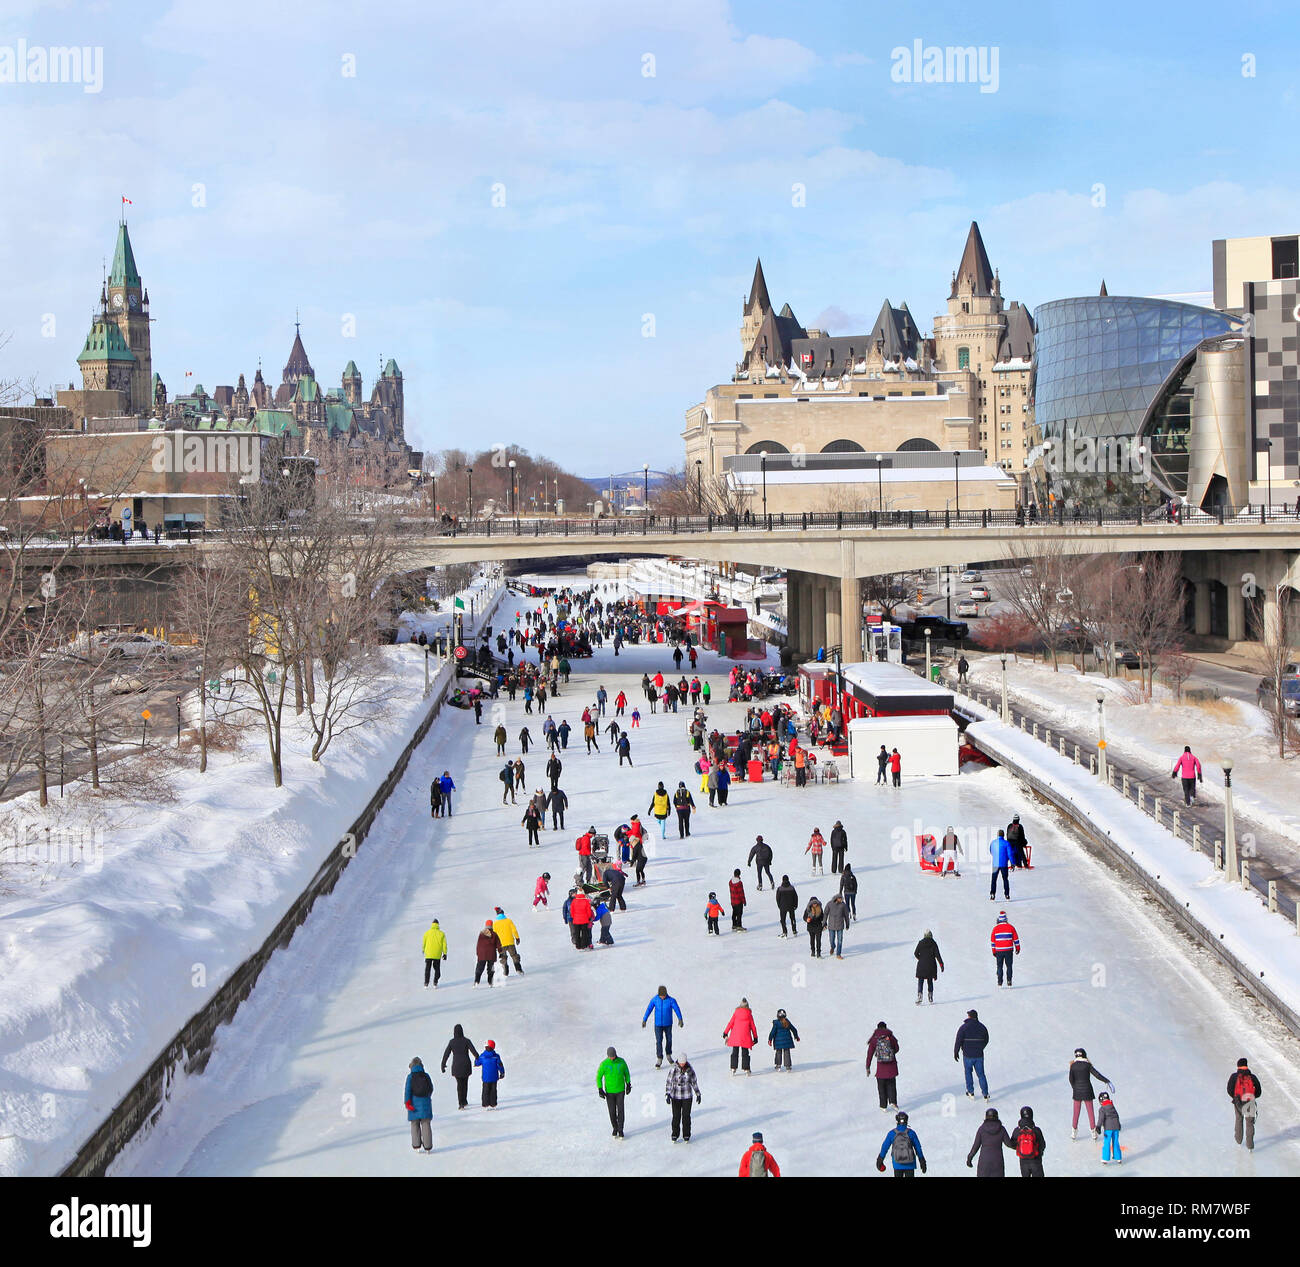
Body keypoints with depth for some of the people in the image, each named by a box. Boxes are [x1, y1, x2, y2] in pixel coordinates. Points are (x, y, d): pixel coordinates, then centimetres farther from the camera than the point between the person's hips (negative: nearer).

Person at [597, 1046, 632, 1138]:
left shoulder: (621, 1061, -7)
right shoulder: (604, 1064, -12)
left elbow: (626, 1073, 9)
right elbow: (598, 1077, -2)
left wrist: (628, 1084, 10)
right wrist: (600, 1089, -7)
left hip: (620, 1091, 1)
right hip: (609, 1092, 0)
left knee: (620, 1111, -3)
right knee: (612, 1112, 4)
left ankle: (620, 1130, 6)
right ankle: (615, 1128, 24)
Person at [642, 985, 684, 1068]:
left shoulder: (671, 1000, -15)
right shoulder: (655, 1000, -10)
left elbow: (677, 1009, -21)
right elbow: (649, 1009, -4)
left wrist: (680, 1019, -35)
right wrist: (644, 1020, -5)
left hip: (668, 1024, 0)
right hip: (658, 1024, 0)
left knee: (669, 1040, 14)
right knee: (659, 1041, -5)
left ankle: (669, 1055, 36)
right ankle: (659, 1059, 2)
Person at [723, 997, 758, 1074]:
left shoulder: (736, 1012, 5)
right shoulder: (749, 1014, 2)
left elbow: (730, 1023, 3)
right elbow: (753, 1026, 6)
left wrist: (725, 1033, 7)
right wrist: (755, 1037, 13)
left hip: (735, 1036, 1)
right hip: (745, 1036, -1)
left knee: (735, 1052, 7)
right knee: (745, 1053, 3)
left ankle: (733, 1069, 4)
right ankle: (746, 1069, -1)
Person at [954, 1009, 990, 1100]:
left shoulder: (964, 1027, -12)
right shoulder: (982, 1027, 1)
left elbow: (958, 1041, -12)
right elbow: (986, 1040, 12)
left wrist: (956, 1052, 1)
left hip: (968, 1056, -3)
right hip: (979, 1055, 3)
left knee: (968, 1073, 17)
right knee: (981, 1074, 11)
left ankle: (971, 1092, 20)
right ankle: (985, 1094, 8)